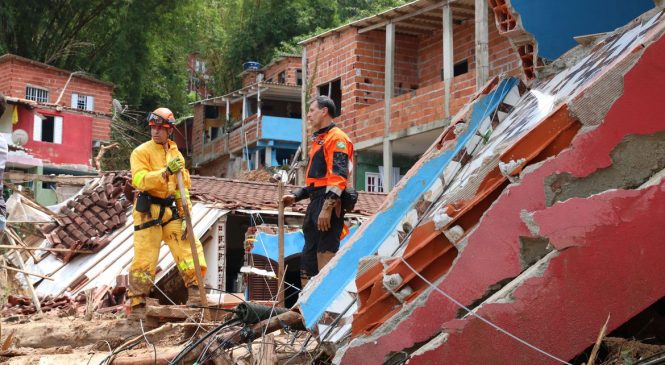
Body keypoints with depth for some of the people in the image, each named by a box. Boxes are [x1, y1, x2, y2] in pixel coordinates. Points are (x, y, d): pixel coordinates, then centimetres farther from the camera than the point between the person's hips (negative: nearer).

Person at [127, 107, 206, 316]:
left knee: (189, 247, -4)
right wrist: (165, 172, -30)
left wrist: (186, 213, 4)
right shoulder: (141, 152, -2)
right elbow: (140, 180, -19)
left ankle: (195, 292, 2)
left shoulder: (176, 154, 15)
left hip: (171, 211, 5)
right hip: (148, 211, -5)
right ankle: (136, 305, 2)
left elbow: (183, 187, 14)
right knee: (144, 259, -5)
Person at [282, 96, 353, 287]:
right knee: (308, 259, 11)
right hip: (315, 204, 11)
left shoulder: (336, 138, -7)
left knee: (326, 254, -13)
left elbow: (338, 176, -18)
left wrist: (327, 208, -25)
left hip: (328, 205, -11)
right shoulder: (318, 140, 25)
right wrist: (295, 196, 18)